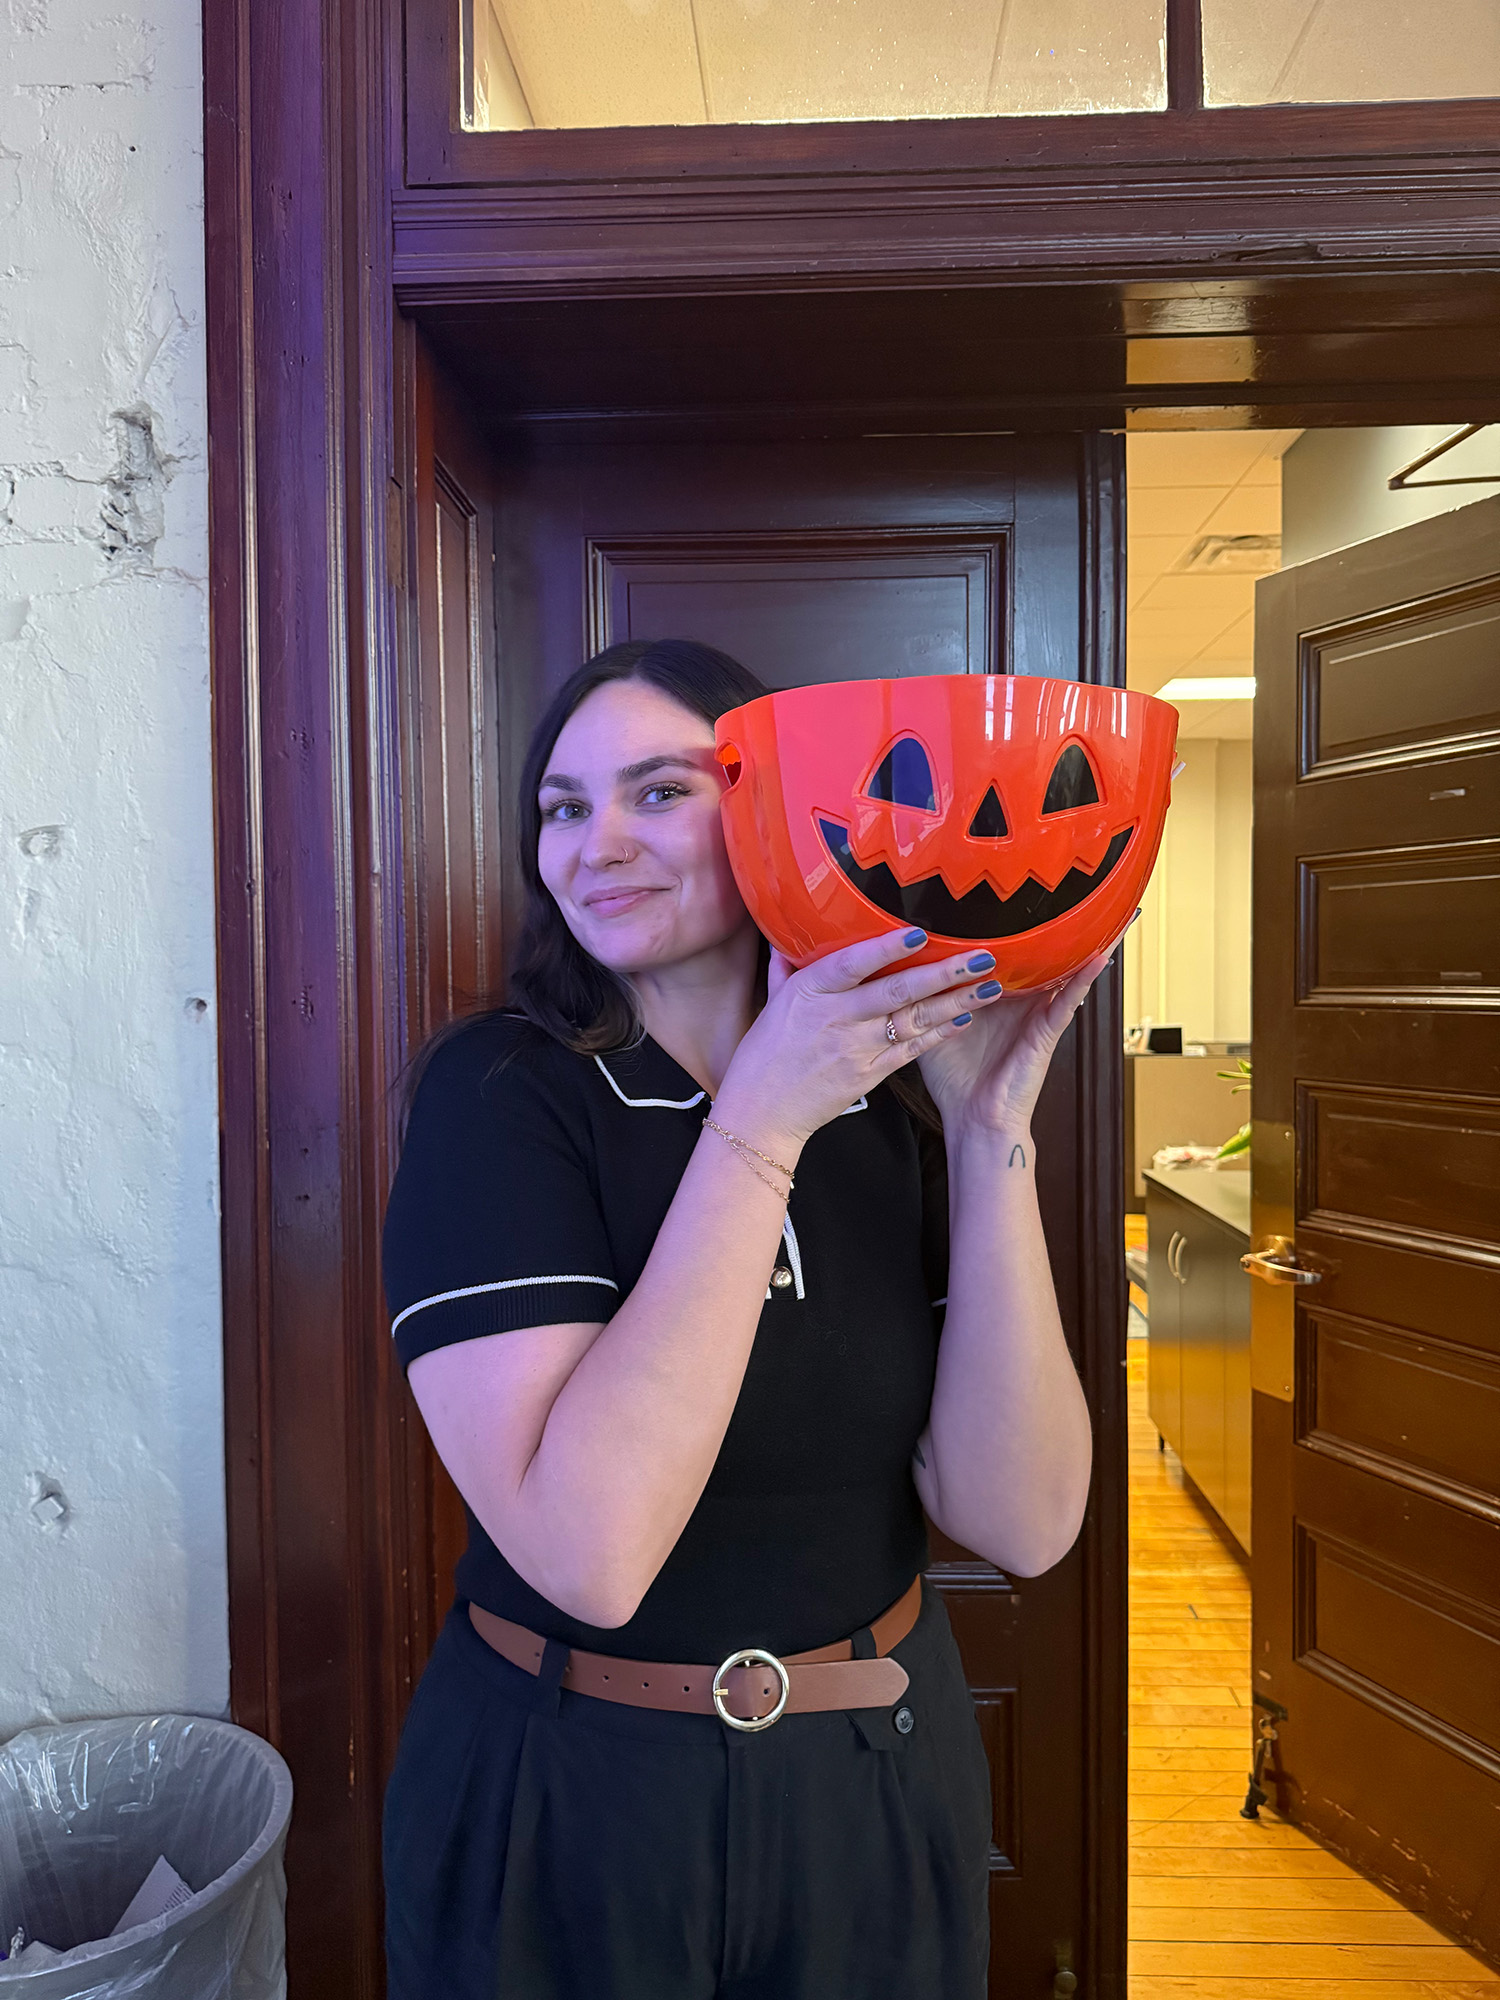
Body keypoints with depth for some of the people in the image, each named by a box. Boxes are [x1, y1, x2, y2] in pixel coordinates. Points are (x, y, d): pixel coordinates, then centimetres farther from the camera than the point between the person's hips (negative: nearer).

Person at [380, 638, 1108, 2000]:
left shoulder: (888, 1101, -7)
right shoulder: (498, 1090, -17)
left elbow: (1021, 1523, -13)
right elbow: (589, 1551, -28)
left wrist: (990, 1132, -21)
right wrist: (760, 1123, -28)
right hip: (566, 1797, -3)